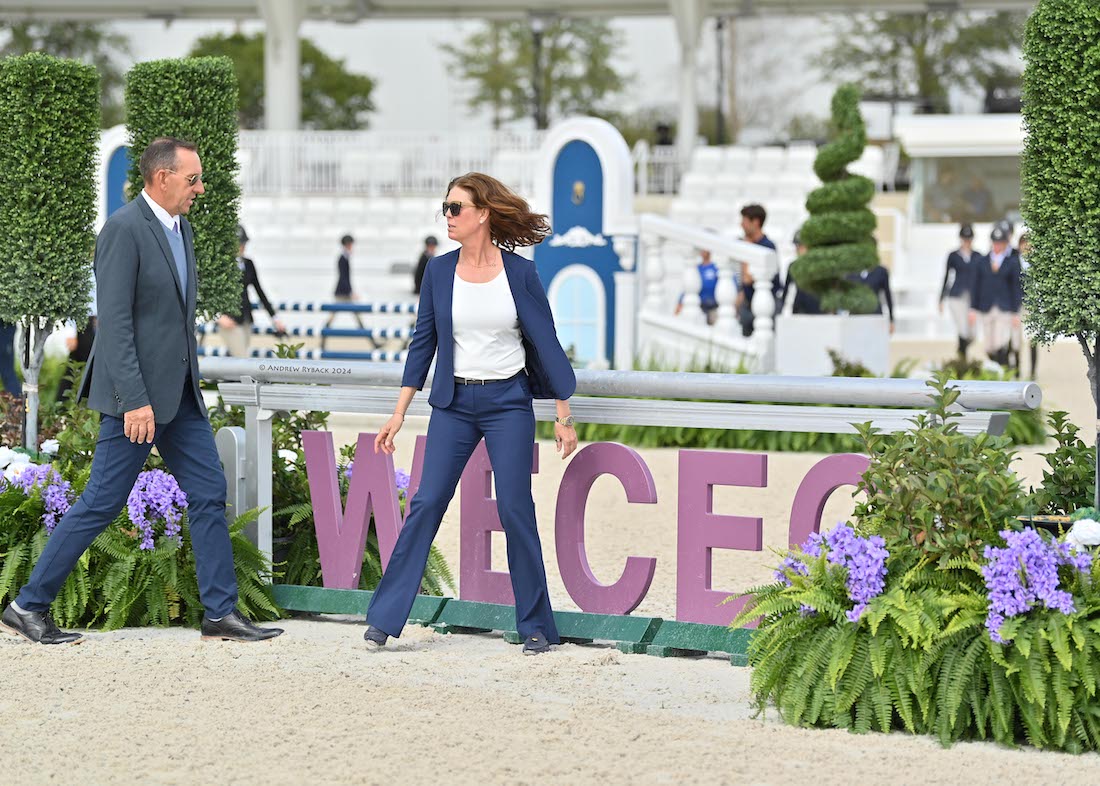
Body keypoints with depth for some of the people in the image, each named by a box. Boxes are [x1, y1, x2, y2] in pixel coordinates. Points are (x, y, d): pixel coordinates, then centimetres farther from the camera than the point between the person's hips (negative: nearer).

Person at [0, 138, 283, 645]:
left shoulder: (180, 228, 12)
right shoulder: (124, 229, -16)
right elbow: (113, 320, -20)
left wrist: (188, 383, 18)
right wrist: (135, 401, -24)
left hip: (178, 391, 9)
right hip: (137, 393, -9)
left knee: (209, 495, 6)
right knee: (102, 502, -3)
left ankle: (221, 613, 10)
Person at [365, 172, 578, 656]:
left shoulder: (519, 273, -5)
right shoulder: (439, 271, 2)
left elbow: (546, 343, -1)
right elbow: (423, 342, 8)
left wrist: (564, 416, -2)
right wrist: (399, 414, 6)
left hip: (508, 403, -2)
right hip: (453, 403, 2)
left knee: (515, 508, -4)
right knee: (426, 503, -3)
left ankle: (536, 626, 7)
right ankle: (384, 618, 1)